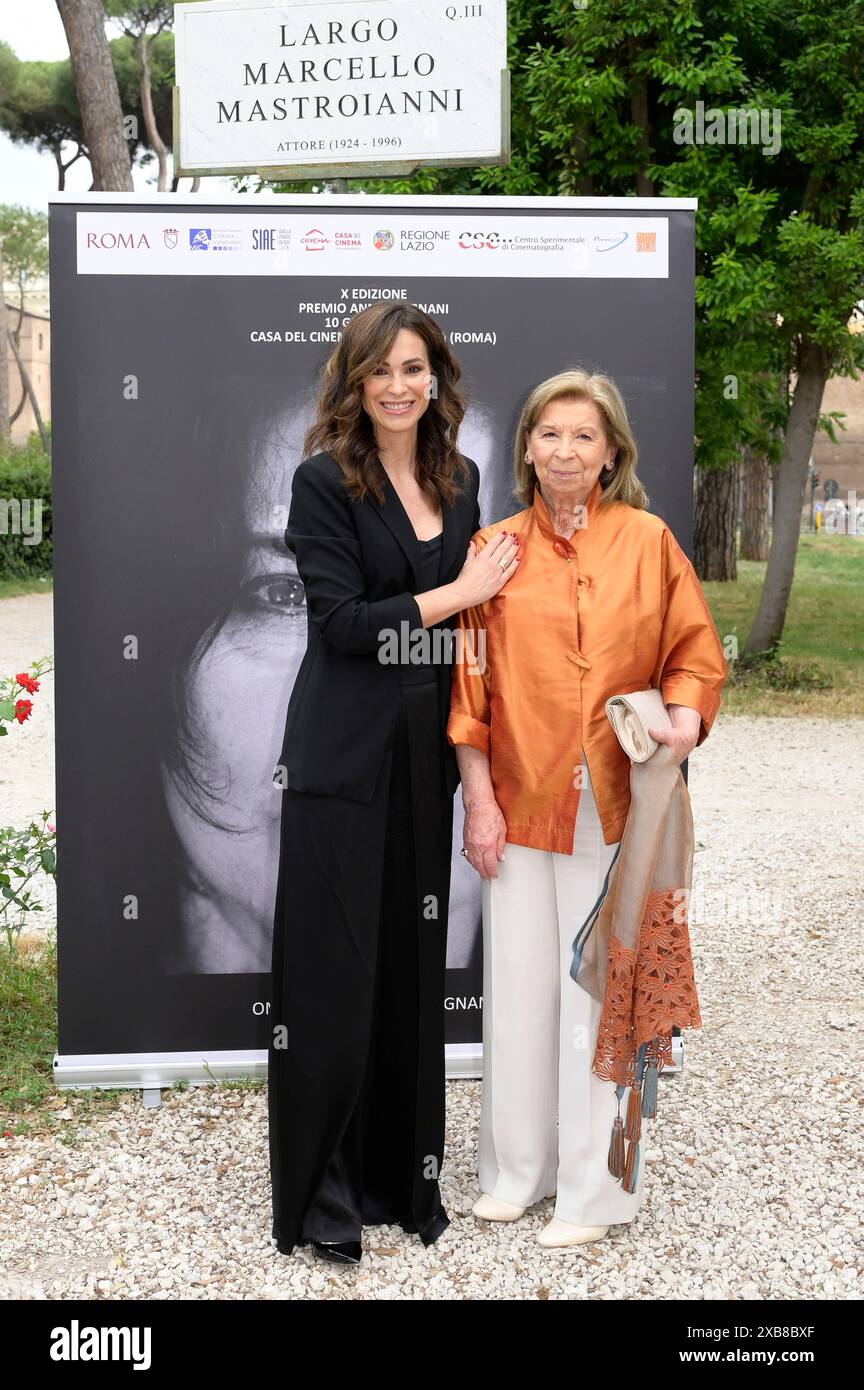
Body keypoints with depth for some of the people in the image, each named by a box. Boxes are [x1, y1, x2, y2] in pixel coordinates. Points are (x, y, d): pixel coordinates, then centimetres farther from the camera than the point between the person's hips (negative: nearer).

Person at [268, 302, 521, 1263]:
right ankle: (318, 1194, 13)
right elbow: (338, 619, -14)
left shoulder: (460, 479, 11)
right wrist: (456, 593, -13)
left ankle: (400, 1176, 25)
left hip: (427, 749, 6)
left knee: (413, 968, 11)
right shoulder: (325, 479, -7)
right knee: (333, 974, -1)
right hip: (345, 754, -6)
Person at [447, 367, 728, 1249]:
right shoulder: (494, 549, 4)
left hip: (614, 802, -1)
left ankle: (593, 1185, 18)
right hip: (519, 801, 2)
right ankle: (518, 1168, 26)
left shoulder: (647, 541, 2)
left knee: (600, 986, 3)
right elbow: (469, 684, 4)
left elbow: (696, 654, 6)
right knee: (517, 981, 9)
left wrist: (685, 714, -15)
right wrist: (479, 797, -1)